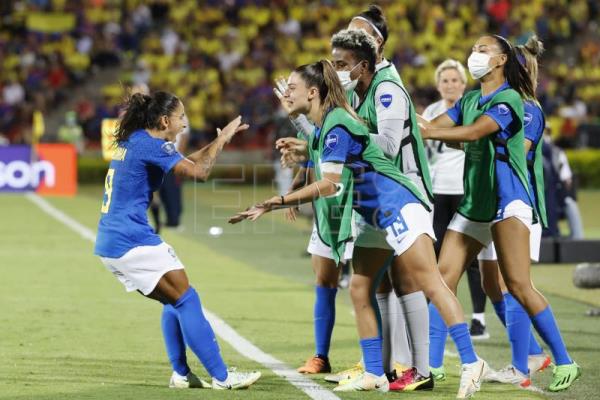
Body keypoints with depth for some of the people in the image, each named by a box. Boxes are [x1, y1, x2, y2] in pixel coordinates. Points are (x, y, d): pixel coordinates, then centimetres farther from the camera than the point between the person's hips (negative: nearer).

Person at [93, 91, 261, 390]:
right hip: (133, 240, -10)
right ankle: (221, 377, -10)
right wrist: (222, 140, -3)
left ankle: (180, 374, 14)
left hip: (109, 242, 10)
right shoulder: (150, 144, -12)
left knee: (174, 301, 17)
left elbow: (184, 162, 28)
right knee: (187, 299, -8)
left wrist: (218, 141, 21)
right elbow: (198, 172, -18)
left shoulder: (132, 141, 17)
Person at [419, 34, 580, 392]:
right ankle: (433, 364, 4)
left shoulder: (509, 99, -8)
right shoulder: (469, 100, 16)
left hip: (507, 201, -8)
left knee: (518, 285, -12)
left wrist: (427, 132, -27)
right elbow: (435, 125, 4)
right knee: (444, 277, 0)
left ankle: (565, 363, -5)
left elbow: (474, 132, -22)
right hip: (473, 203, 8)